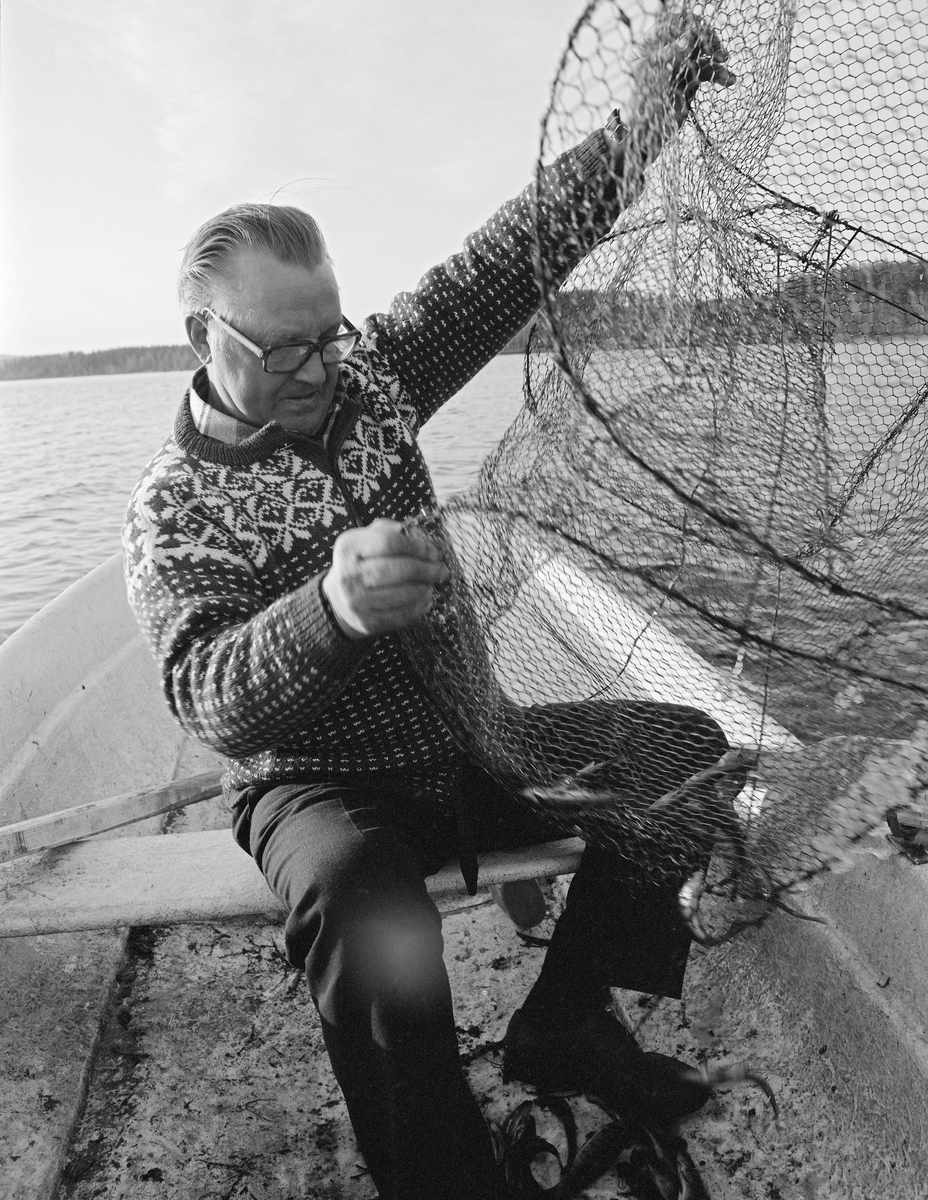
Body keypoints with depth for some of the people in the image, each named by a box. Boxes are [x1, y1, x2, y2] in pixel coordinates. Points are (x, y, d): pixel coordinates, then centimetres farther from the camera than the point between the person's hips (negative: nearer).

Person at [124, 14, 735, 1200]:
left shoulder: (369, 377, 1)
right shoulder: (173, 505, -12)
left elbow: (508, 261, 0)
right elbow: (210, 698, -28)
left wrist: (642, 111, -4)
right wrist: (330, 608, -48)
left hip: (466, 743, 6)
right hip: (318, 786, -5)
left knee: (683, 744, -8)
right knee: (377, 942, -38)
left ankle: (562, 1022, 7)